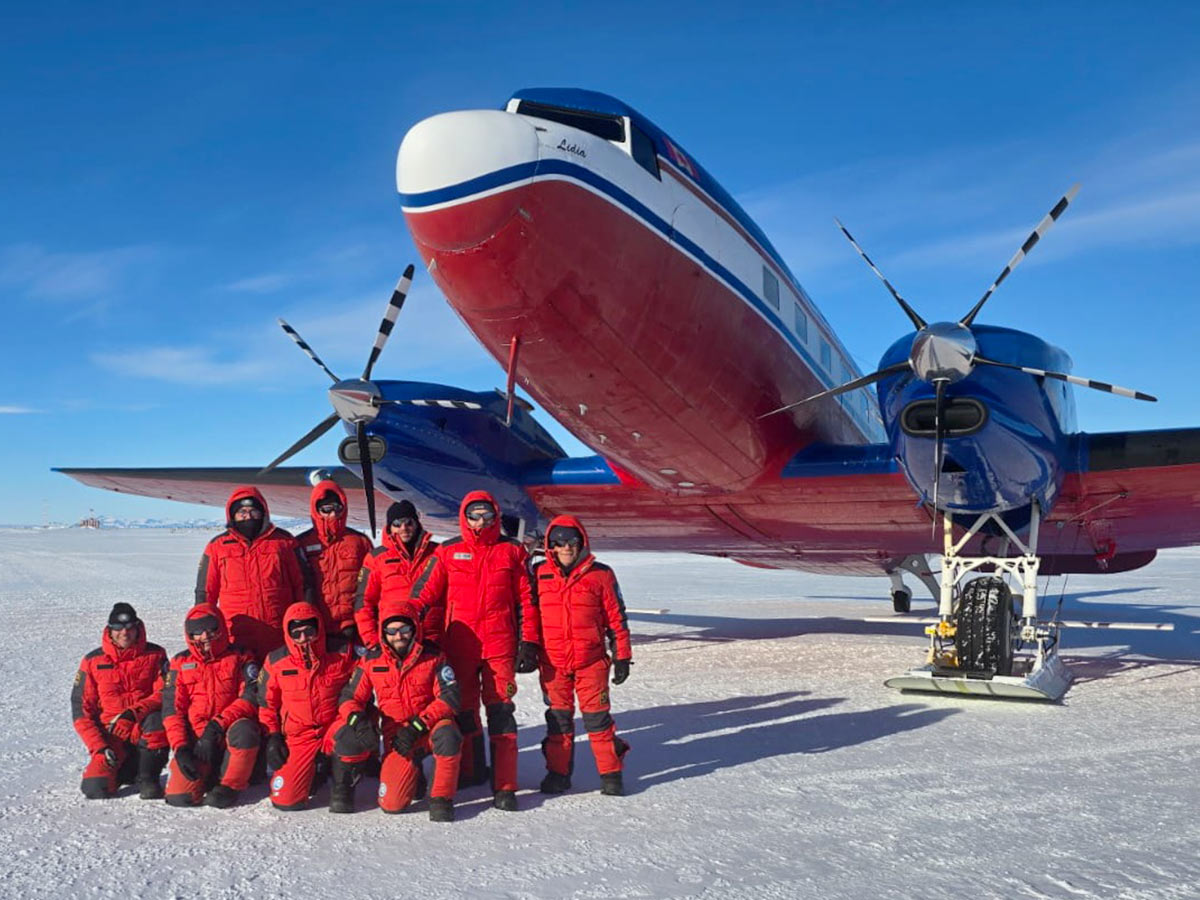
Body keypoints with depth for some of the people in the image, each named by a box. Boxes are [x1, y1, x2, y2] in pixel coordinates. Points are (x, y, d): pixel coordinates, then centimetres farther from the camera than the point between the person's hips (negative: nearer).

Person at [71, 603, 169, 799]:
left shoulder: (155, 655, 0)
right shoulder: (93, 661, 2)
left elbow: (165, 694, -9)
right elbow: (81, 709, 2)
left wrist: (134, 713, -27)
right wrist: (98, 746, -10)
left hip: (144, 730, -1)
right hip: (111, 736, 2)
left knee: (157, 719, -36)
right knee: (96, 788, -20)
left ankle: (147, 776, -13)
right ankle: (125, 770, 16)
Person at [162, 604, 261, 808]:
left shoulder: (240, 657, 4)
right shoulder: (181, 663, 9)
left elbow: (250, 697, -8)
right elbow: (172, 708, 4)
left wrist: (218, 724, -21)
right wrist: (180, 748, -9)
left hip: (229, 731, -2)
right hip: (195, 739, 2)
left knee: (244, 730, -38)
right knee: (179, 796, -18)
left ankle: (229, 786, -14)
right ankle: (207, 776, 17)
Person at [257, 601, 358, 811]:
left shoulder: (342, 652, -7)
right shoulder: (276, 661, -2)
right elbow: (266, 702, 10)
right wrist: (272, 737, 3)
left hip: (334, 730, -1)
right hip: (299, 736, 2)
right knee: (284, 799, -13)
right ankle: (315, 771, 21)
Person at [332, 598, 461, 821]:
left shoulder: (432, 657, -6)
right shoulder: (371, 660, -1)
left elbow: (449, 697, -13)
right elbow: (350, 697, 3)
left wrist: (418, 726, -23)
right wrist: (358, 719, -21)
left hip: (429, 729, -1)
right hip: (396, 736, 1)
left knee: (447, 735, -38)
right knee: (391, 803, -17)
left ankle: (441, 799, -19)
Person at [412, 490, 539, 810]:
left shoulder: (512, 552, 5)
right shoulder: (448, 552, 5)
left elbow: (525, 600, 6)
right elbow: (425, 595, 6)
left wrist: (528, 644, 1)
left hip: (499, 645, -2)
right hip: (458, 646, 2)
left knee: (501, 711, -6)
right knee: (463, 710, 11)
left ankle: (504, 786, -2)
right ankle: (470, 772, 27)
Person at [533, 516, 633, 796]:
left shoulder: (600, 575, -2)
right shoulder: (539, 574, 2)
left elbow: (616, 618, 2)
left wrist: (622, 657, 1)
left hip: (591, 660, -2)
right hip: (552, 661, 2)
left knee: (597, 716, 1)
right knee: (557, 717, 10)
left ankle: (611, 773, 13)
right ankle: (558, 772, 22)